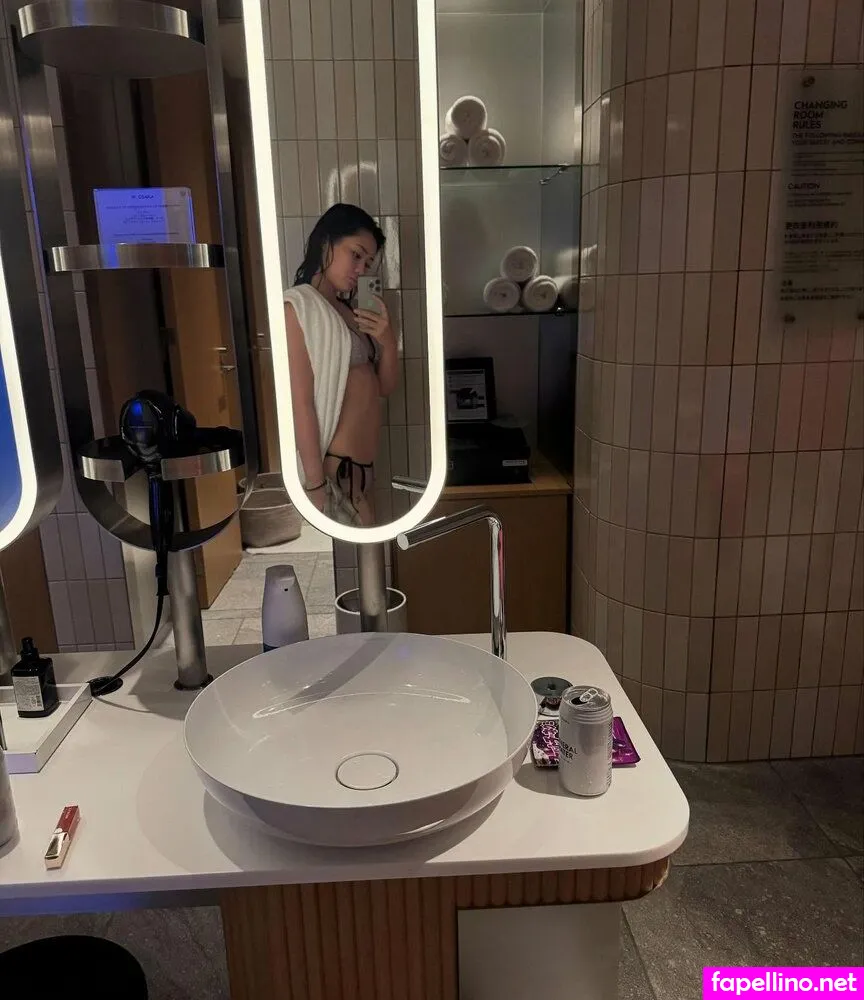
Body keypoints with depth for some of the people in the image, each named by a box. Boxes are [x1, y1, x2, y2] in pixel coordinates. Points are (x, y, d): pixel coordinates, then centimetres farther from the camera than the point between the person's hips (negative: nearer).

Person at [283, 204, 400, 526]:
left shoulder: (347, 311, 14)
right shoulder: (297, 306, -9)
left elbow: (384, 387, 14)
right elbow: (301, 402, -16)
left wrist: (388, 341, -5)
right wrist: (316, 486, -20)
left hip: (360, 466, 8)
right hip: (333, 468, -8)